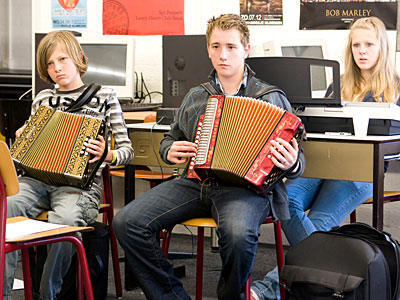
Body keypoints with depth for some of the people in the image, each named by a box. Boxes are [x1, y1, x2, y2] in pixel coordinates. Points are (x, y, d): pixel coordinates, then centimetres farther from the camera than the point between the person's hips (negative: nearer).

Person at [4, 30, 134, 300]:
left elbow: (127, 150, 8)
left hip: (79, 182, -3)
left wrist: (107, 155, -13)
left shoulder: (104, 97, 10)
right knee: (6, 206, -31)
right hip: (36, 178, 3)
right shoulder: (42, 100, 21)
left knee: (66, 218, -38)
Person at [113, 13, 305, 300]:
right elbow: (172, 137, 35)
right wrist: (170, 151, 11)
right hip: (194, 182, 4)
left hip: (244, 184, -4)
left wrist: (291, 164, -16)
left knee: (239, 233, -39)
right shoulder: (195, 97, 23)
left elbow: (295, 160, 9)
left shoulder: (271, 98, 11)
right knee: (127, 222, -18)